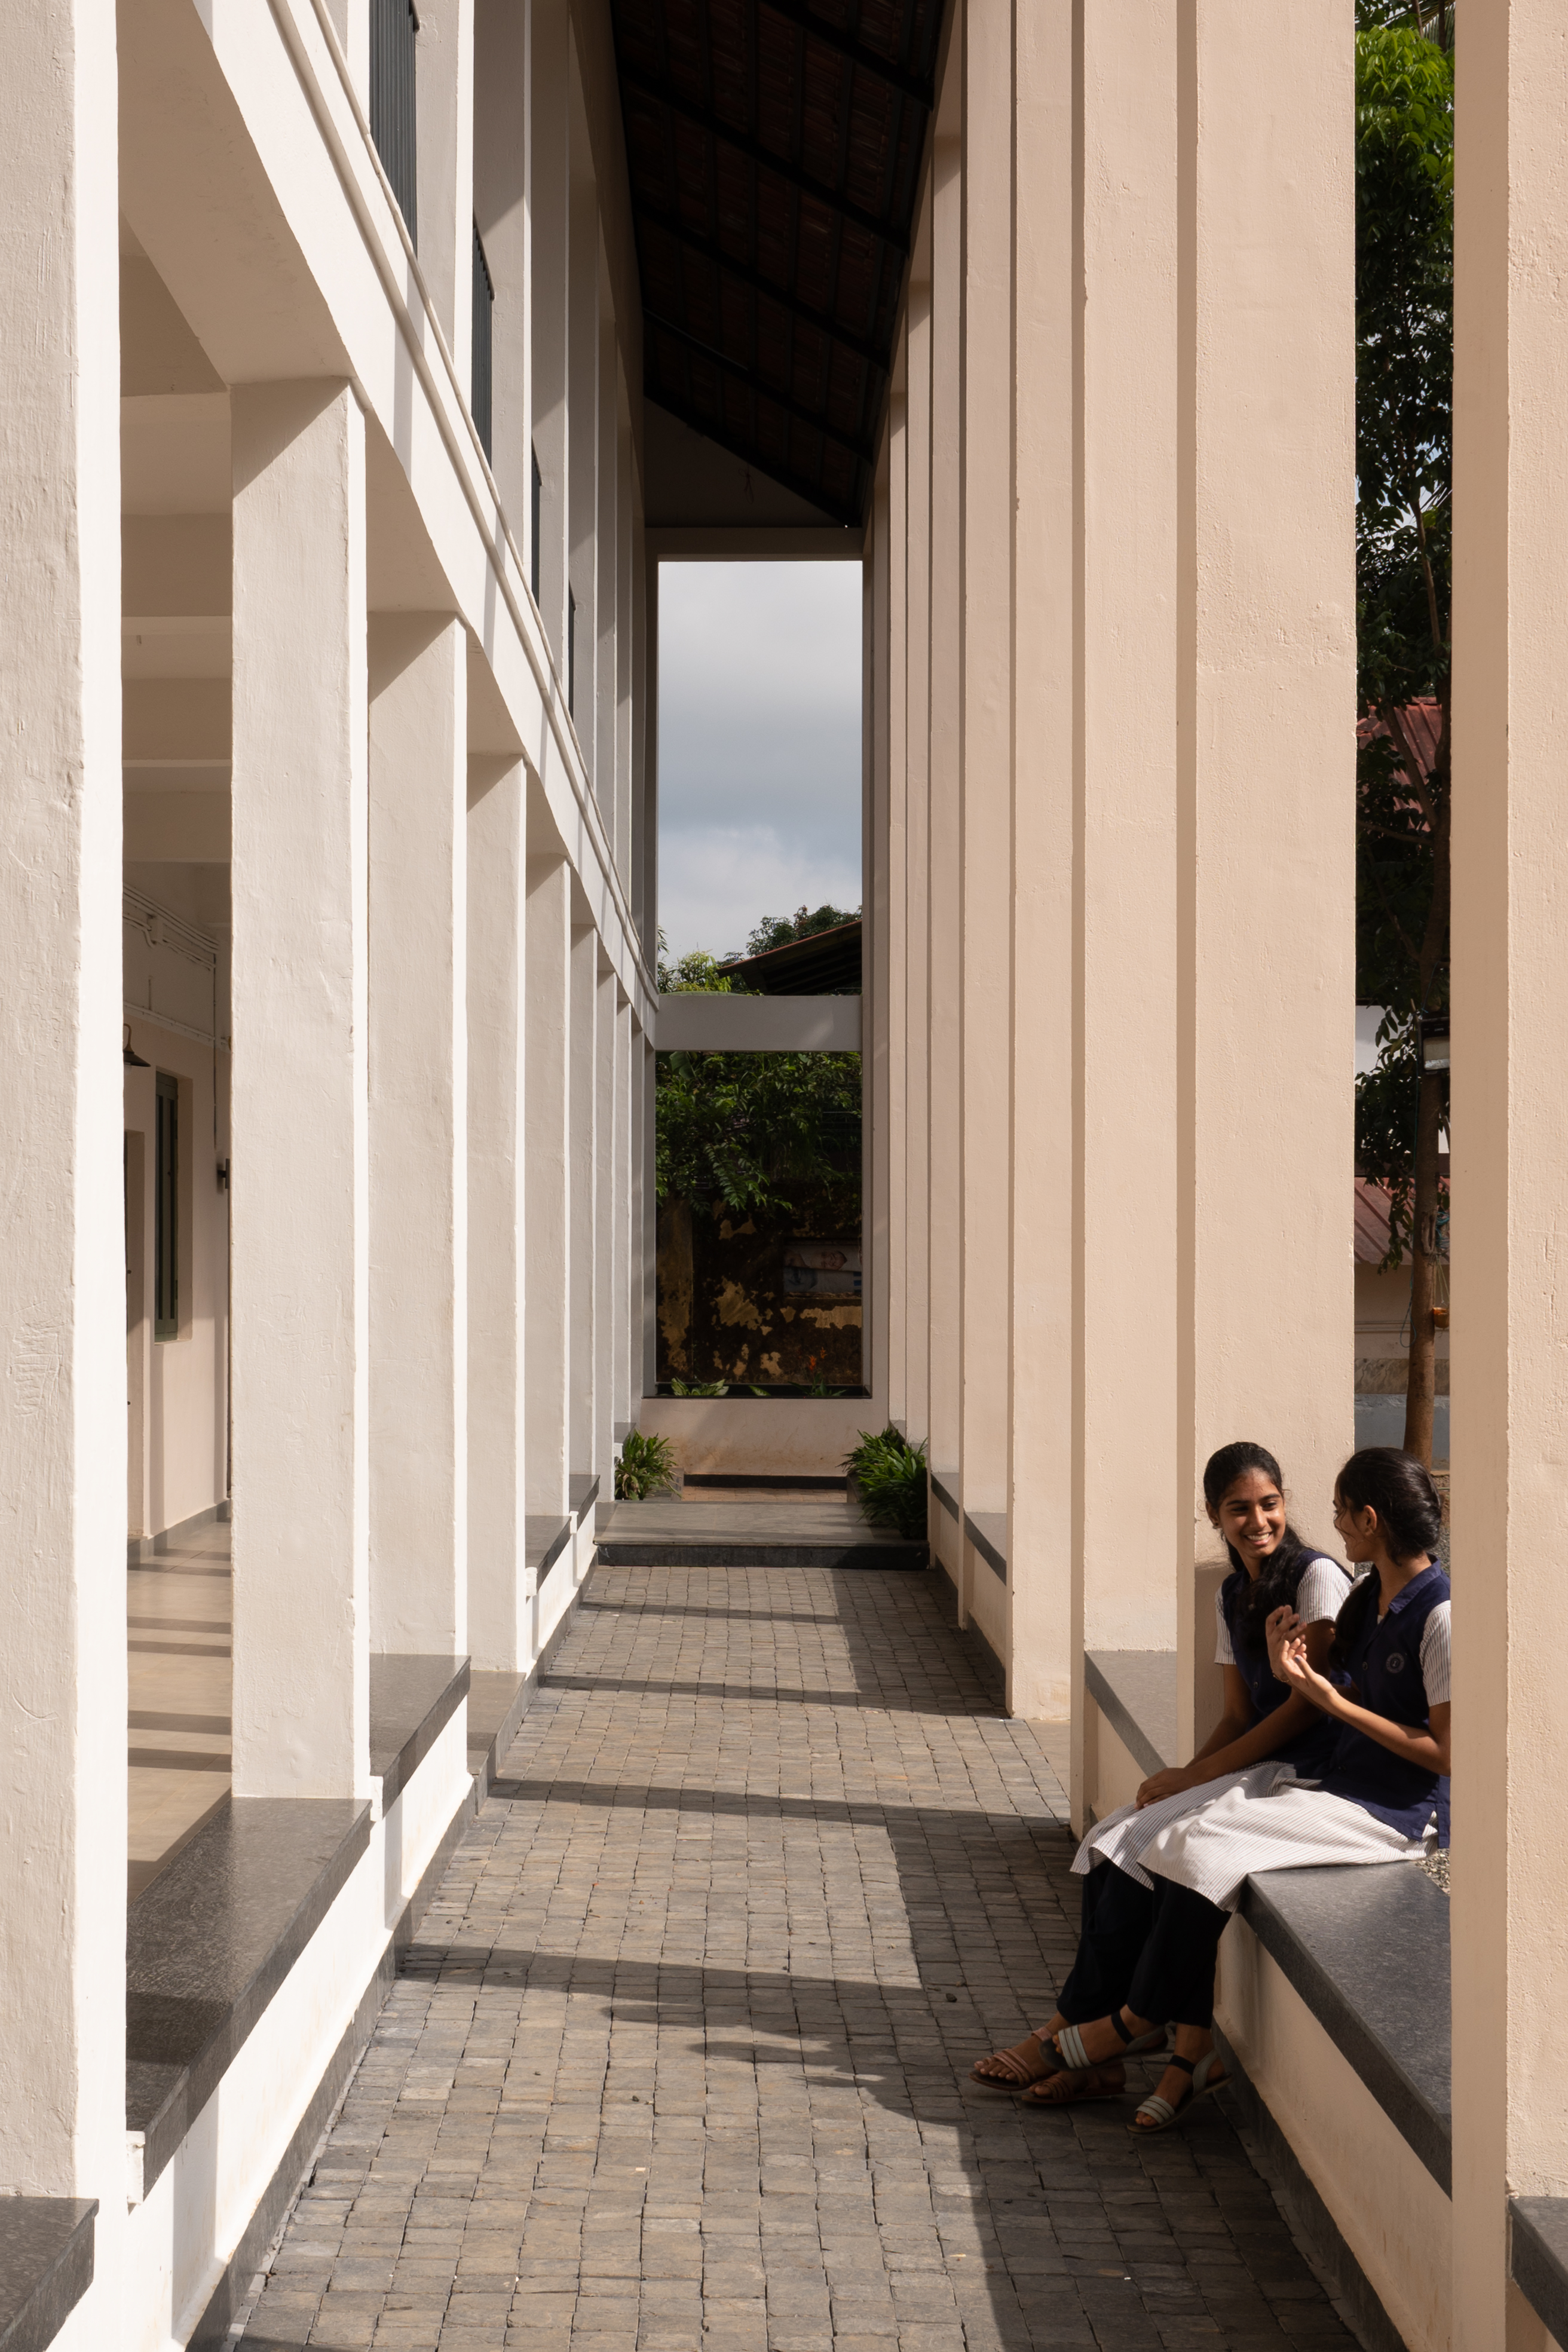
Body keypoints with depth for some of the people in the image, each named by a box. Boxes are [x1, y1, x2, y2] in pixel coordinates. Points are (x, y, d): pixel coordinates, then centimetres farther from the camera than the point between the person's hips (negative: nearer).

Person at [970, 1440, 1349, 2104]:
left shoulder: (1317, 1577, -9)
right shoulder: (1231, 1596, 15)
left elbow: (1307, 1704, -15)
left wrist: (1195, 1776, -14)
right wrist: (1185, 1776, -7)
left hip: (1304, 1772, -8)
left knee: (1136, 1846, -20)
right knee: (1109, 1843, -13)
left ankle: (1069, 2034, -9)